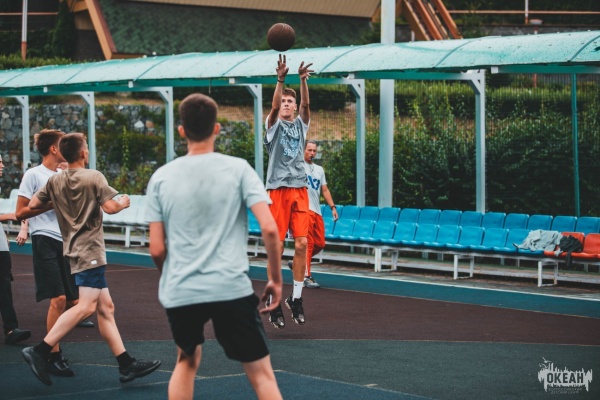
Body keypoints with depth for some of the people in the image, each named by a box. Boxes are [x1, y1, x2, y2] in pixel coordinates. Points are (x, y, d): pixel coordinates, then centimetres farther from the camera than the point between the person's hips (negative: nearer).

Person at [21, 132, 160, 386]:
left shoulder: (55, 181, 9)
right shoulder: (93, 177, -9)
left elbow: (33, 205, 10)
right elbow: (110, 207, -16)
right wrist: (124, 202, 5)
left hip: (75, 250, 9)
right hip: (90, 251, -9)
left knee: (106, 308, 8)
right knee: (86, 306, -16)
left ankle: (127, 365, 6)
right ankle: (39, 351, -23)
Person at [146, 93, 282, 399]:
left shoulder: (161, 177, 3)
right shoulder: (238, 169, -1)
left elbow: (157, 249, 3)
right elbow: (269, 228, -9)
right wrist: (276, 279, 3)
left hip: (179, 293, 3)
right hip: (232, 289, -2)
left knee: (187, 361, 26)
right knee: (261, 374, 5)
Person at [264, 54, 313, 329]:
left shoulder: (301, 125, 13)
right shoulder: (274, 125, 6)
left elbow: (306, 104, -5)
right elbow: (273, 106, -14)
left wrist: (303, 80, -22)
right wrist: (280, 79, -28)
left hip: (299, 189, 3)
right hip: (278, 190, -3)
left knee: (301, 244, -2)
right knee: (277, 246, -3)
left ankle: (296, 297, 10)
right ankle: (273, 302, 3)